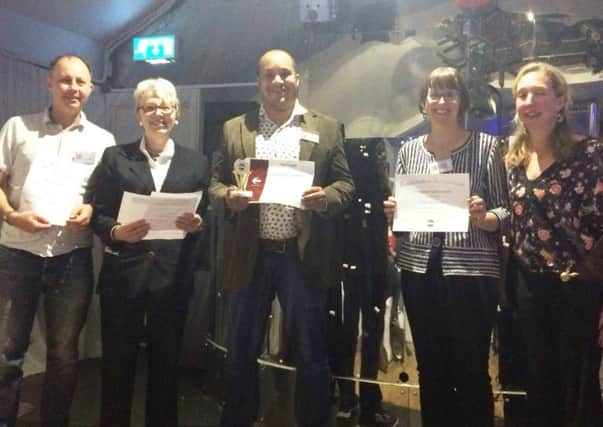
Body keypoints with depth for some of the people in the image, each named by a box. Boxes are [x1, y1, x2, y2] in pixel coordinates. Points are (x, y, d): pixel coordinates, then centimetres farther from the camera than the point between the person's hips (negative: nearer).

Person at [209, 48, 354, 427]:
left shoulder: (326, 128, 7)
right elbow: (214, 184, 8)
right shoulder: (234, 129, 10)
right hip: (250, 256, 2)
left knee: (311, 355, 9)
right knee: (241, 354, 12)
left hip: (305, 256, -1)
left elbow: (346, 184, 5)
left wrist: (325, 197, -16)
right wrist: (228, 196, -13)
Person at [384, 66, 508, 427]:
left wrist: (483, 217, -20)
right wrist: (393, 212, -5)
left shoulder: (487, 146, -1)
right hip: (419, 269, 4)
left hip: (471, 271, -3)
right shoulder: (409, 150, 9)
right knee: (430, 369, 14)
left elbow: (505, 213, 0)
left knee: (471, 372, 3)